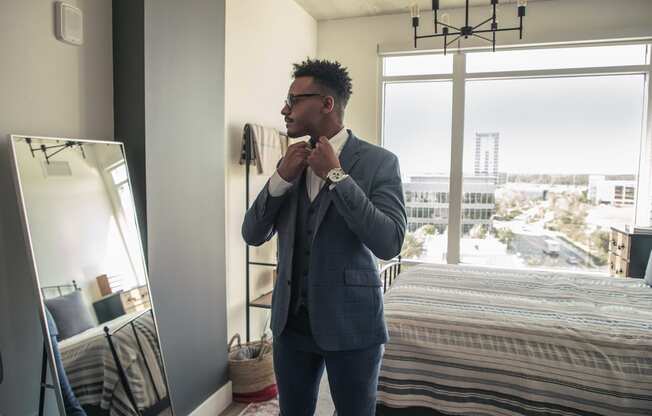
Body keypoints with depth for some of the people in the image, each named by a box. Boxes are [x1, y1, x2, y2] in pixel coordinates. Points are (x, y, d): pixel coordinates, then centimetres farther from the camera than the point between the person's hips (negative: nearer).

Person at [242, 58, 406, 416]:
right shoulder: (292, 161, 5)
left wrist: (336, 176, -20)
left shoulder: (378, 162, -10)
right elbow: (252, 235, 3)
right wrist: (281, 178, -12)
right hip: (291, 319, 5)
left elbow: (389, 244, -21)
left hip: (350, 322, -4)